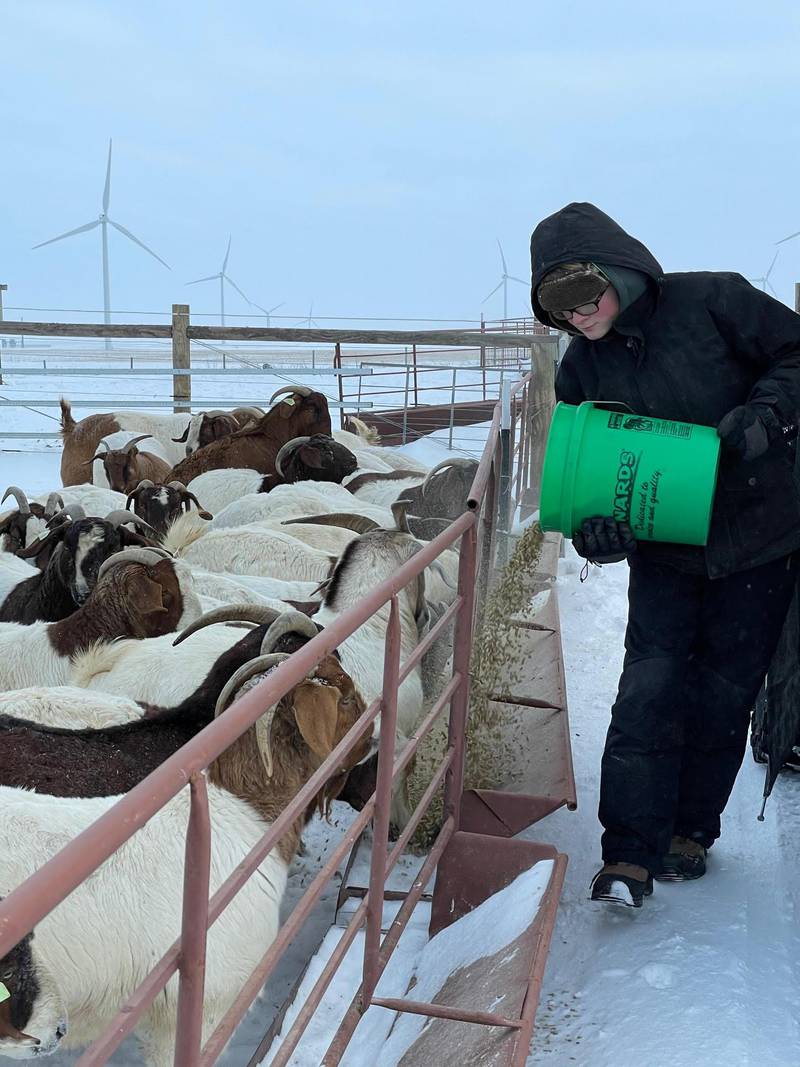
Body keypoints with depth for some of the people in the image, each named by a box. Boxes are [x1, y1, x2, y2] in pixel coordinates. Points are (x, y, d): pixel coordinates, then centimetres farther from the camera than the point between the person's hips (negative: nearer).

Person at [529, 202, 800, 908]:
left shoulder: (711, 302, -11)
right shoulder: (582, 369, 0)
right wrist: (593, 525, -18)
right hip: (664, 553, 2)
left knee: (724, 692, 7)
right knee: (649, 689, -7)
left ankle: (691, 830, 25)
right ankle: (631, 856, -1)